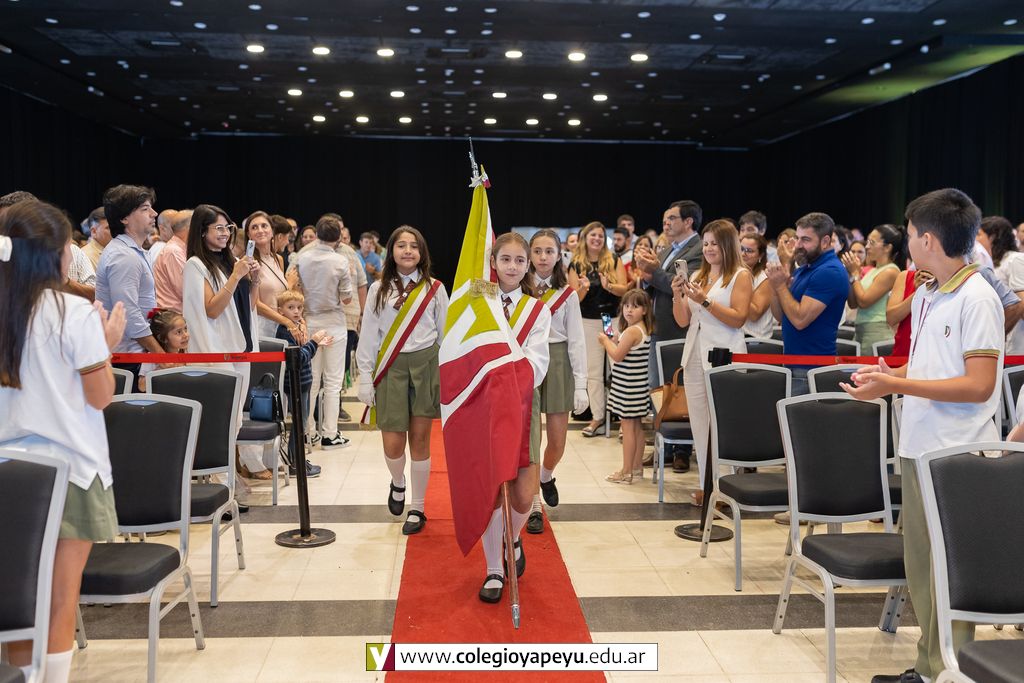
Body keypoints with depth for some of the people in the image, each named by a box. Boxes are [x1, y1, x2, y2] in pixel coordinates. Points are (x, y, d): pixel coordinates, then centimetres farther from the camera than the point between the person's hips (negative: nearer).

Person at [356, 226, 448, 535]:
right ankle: (398, 482, 33)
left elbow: (446, 334, 7)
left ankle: (417, 509, 16)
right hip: (391, 369, 0)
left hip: (426, 365, 0)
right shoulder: (378, 290, 5)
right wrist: (365, 379, 1)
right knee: (393, 443, -2)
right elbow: (368, 337, 5)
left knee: (419, 440, 2)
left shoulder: (435, 289, 4)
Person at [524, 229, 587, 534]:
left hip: (557, 363, 1)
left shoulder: (568, 294, 4)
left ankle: (546, 475, 38)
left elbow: (576, 340, 2)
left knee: (558, 441, 4)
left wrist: (581, 385, -3)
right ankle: (534, 507, 10)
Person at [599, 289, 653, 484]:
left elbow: (617, 356, -18)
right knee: (636, 426, 14)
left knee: (627, 426, -5)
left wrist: (605, 340, -4)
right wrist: (613, 341, 8)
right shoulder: (643, 330, 12)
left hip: (628, 386, -10)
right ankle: (637, 467, 23)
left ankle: (626, 472, -1)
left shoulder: (632, 331, -18)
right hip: (637, 385, 10)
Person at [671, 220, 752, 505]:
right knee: (700, 425, 8)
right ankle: (707, 487, 16)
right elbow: (682, 321, 14)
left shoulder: (741, 276, -1)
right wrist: (678, 295, -3)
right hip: (694, 356, 6)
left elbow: (738, 319, -12)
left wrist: (705, 300, -18)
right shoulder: (697, 276, 15)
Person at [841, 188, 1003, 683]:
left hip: (957, 457, -8)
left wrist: (896, 385, -20)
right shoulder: (925, 295, 11)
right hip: (918, 447, 8)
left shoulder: (977, 299, -14)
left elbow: (979, 385, -18)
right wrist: (890, 375, 2)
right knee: (921, 565, 14)